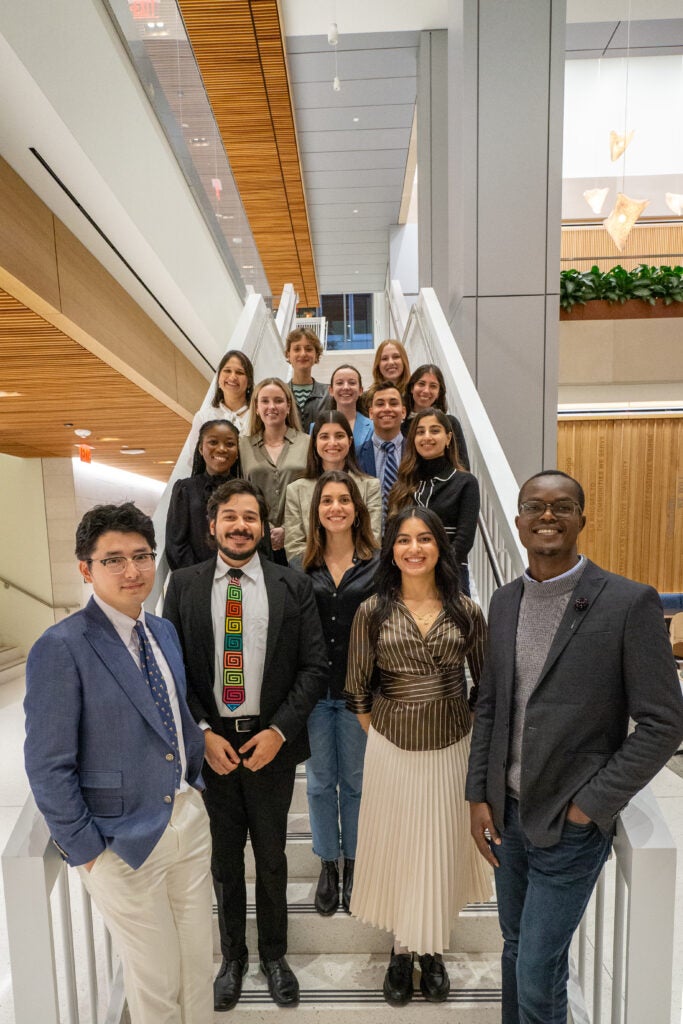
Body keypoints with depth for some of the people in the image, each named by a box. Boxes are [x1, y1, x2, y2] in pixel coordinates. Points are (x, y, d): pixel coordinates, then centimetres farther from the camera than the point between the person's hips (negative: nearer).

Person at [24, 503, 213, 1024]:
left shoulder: (164, 631, 2)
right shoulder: (61, 648, -19)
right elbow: (48, 767, -15)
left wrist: (196, 780, 6)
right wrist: (86, 850, -10)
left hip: (190, 818, 6)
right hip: (125, 841, -6)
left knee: (199, 959, 23)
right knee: (156, 980, 16)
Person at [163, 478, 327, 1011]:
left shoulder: (293, 585, -6)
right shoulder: (184, 585, -3)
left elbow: (315, 665, -6)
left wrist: (278, 731, -12)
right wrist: (203, 733, -9)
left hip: (272, 742, 0)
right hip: (207, 743, 1)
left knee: (271, 857, 19)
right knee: (224, 858, 20)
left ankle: (274, 955, 45)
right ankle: (233, 956, 46)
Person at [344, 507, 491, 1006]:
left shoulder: (466, 610, -7)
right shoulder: (373, 610, -9)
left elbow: (485, 683, 4)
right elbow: (358, 688, -1)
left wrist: (476, 735, 5)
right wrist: (378, 734, 2)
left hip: (452, 745, 1)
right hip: (392, 746, -1)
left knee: (443, 847, 16)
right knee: (395, 847, 14)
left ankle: (433, 950, 41)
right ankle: (402, 948, 39)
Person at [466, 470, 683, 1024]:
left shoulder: (630, 602, -15)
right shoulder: (504, 602, 1)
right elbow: (489, 705, 6)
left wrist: (591, 806, -12)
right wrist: (478, 796, 3)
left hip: (571, 823, -4)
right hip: (506, 812, 5)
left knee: (539, 968, 7)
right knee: (516, 947, 22)